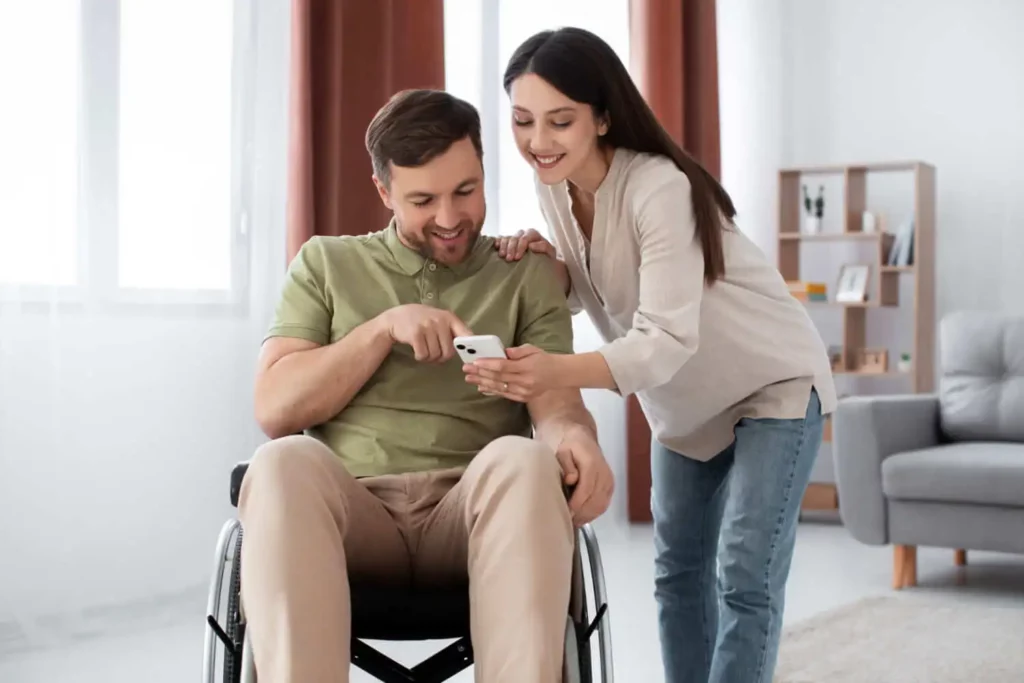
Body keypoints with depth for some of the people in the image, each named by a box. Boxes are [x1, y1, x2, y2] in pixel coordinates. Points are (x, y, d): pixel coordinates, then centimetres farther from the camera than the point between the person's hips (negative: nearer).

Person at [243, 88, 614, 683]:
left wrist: (575, 440, -23)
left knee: (522, 461, -34)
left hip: (474, 517, 0)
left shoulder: (528, 277, 15)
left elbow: (555, 406, 1)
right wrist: (385, 327, -5)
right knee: (286, 464, -33)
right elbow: (275, 410, 7)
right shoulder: (325, 263, 17)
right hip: (352, 516, 0)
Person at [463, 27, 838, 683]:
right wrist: (550, 265, -19)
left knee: (745, 575, -11)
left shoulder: (659, 189, -31)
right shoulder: (553, 187, -9)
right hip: (685, 401, 7)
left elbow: (666, 340, -37)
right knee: (678, 569, 12)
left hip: (773, 385, -7)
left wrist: (559, 372, -54)